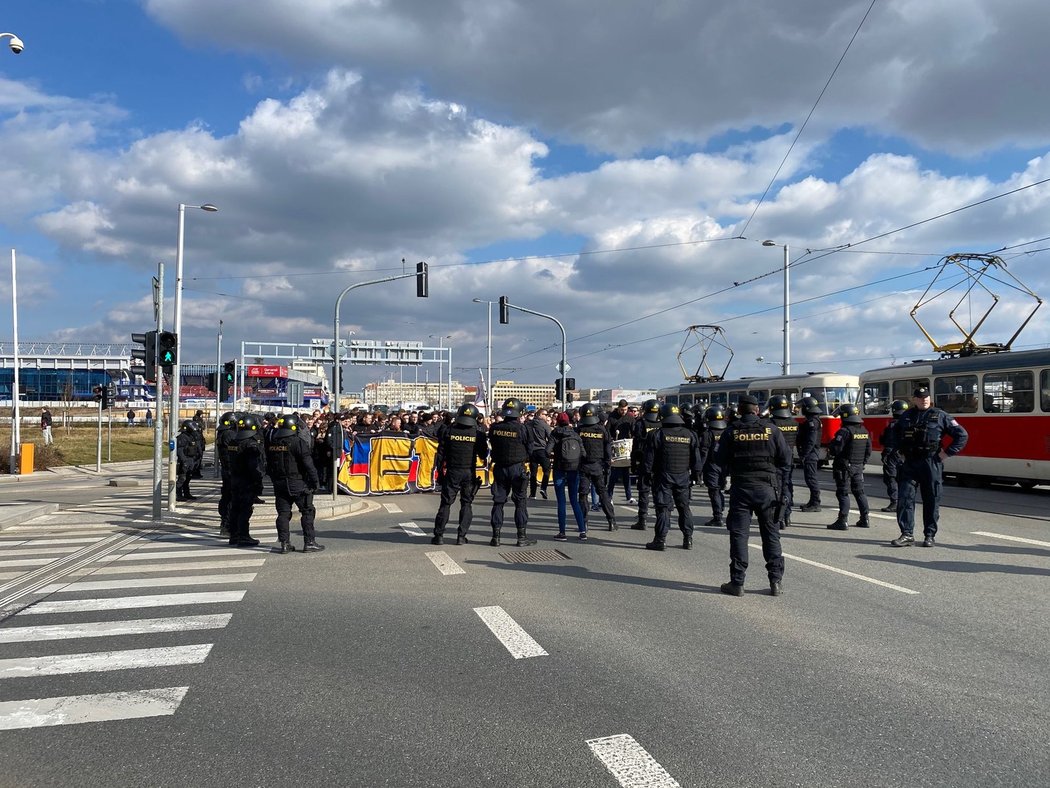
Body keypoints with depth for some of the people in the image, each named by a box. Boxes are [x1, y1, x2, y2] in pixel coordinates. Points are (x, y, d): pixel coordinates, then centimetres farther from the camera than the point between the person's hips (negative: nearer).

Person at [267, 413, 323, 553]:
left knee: (283, 513, 9)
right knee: (307, 511, 3)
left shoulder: (272, 443, 7)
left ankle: (284, 544, 8)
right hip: (298, 483, -6)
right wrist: (315, 481, -8)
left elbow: (269, 465, 14)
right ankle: (309, 542, 2)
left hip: (279, 483, 6)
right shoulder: (298, 442, -13)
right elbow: (308, 464, -16)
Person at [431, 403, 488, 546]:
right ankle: (461, 536, 6)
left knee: (445, 503, 6)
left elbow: (441, 453, 0)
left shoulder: (449, 432, -3)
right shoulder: (478, 434, -4)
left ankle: (439, 535, 6)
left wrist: (440, 470, 10)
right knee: (467, 504, 9)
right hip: (470, 473, 0)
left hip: (452, 472, 0)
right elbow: (483, 455, 4)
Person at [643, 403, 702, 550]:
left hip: (664, 476, -3)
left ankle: (660, 540, -2)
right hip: (683, 477, 3)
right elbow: (696, 458, 7)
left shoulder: (658, 434, -7)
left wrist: (647, 472, 2)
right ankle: (688, 539, 16)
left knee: (663, 507, -1)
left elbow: (650, 457, -6)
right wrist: (695, 474, 14)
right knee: (684, 507, 13)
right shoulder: (690, 435, 4)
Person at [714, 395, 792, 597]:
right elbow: (786, 459, -1)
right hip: (766, 487, 1)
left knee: (738, 534, 3)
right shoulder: (771, 430, -2)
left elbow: (720, 460, -3)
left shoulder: (731, 431, -3)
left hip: (740, 487, -1)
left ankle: (737, 582, 4)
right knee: (771, 534, 11)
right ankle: (776, 580, 12)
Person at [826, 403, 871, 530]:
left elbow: (835, 449, -22)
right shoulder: (864, 431, 8)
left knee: (843, 493, -4)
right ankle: (865, 519, 21)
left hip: (844, 467, -8)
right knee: (859, 492, 16)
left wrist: (829, 449, -1)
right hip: (859, 467, 8)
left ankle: (843, 521, -6)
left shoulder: (845, 431, -18)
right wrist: (862, 463, 21)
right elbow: (869, 450, 13)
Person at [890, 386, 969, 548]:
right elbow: (896, 434, 29)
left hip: (931, 464, -3)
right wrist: (901, 452, 18)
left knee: (931, 501, 4)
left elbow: (962, 435, 0)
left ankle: (929, 535, 14)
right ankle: (906, 535, 2)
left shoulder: (939, 416, -1)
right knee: (904, 498, -3)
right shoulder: (906, 416, 9)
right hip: (909, 463, 3)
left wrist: (947, 453, -4)